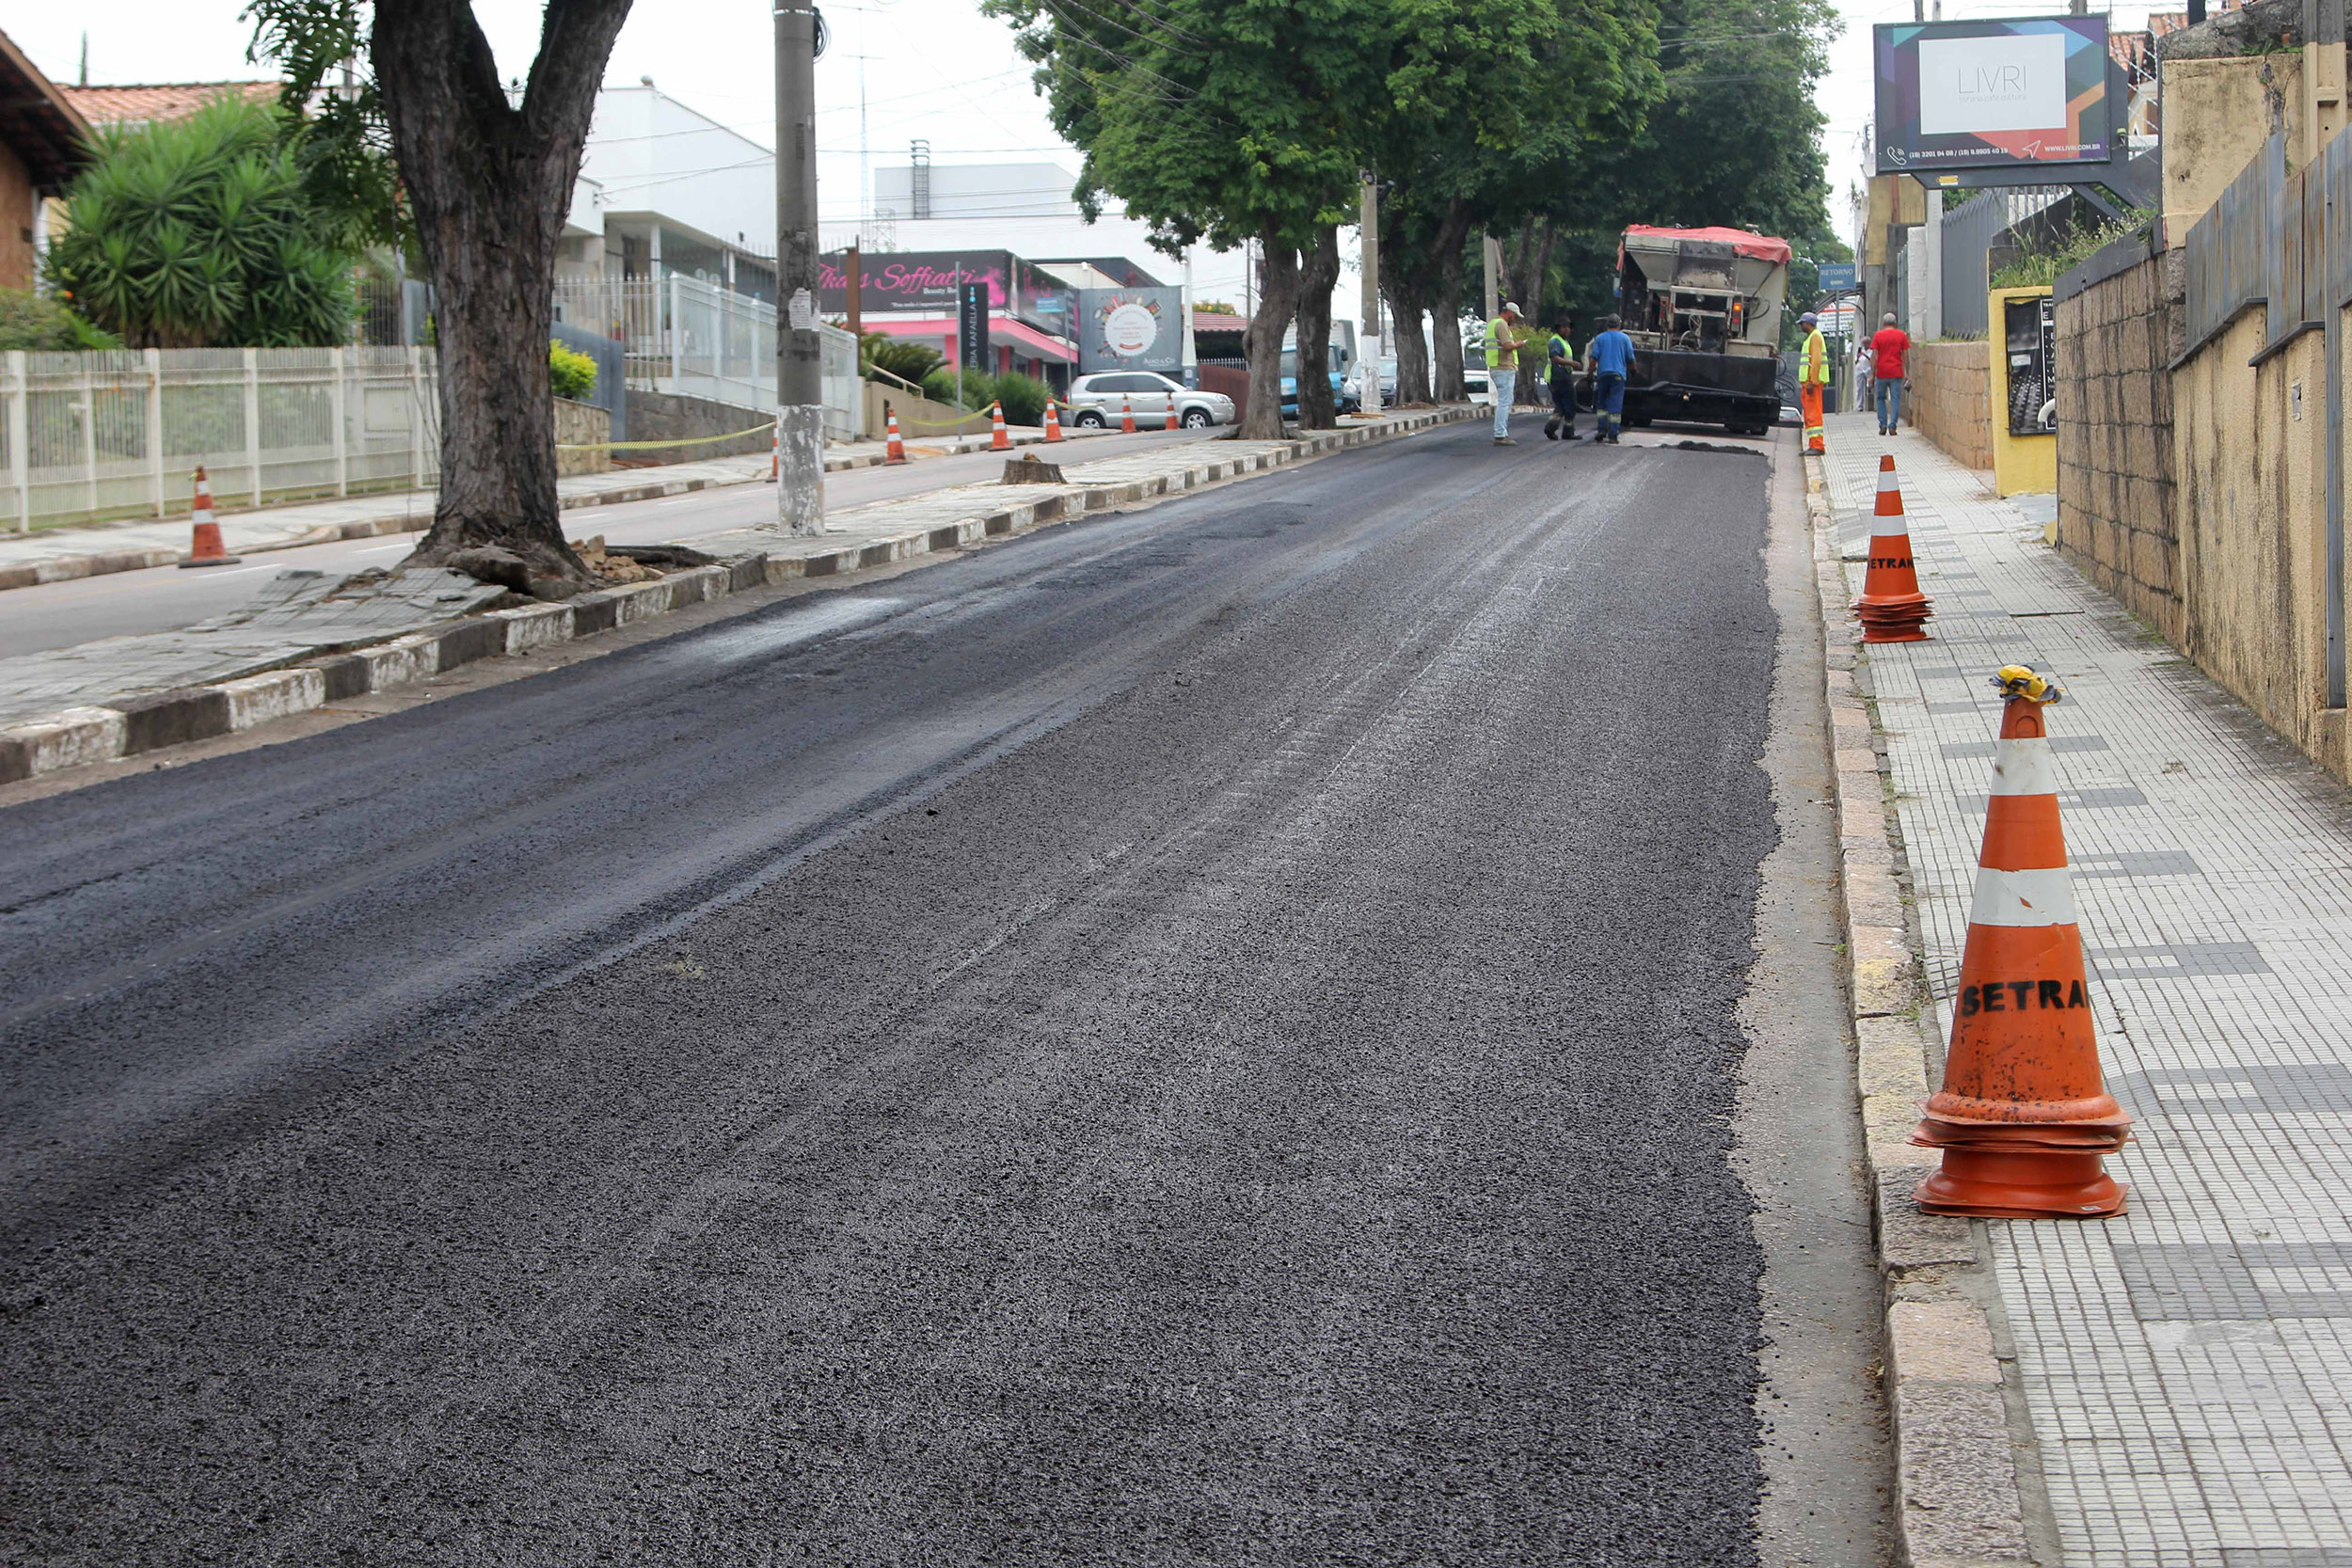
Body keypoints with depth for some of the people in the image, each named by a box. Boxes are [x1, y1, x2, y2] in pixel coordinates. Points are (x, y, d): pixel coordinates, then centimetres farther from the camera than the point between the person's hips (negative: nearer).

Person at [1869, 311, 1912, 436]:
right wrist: (1907, 373, 8)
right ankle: (1892, 426, -6)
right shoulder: (1902, 335, 2)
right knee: (1895, 400, 2)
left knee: (1881, 399, 13)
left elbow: (1874, 356, -4)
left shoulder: (1878, 335, -1)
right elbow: (1905, 355, 2)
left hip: (1882, 372, 0)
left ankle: (1883, 425, 7)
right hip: (1897, 373, 0)